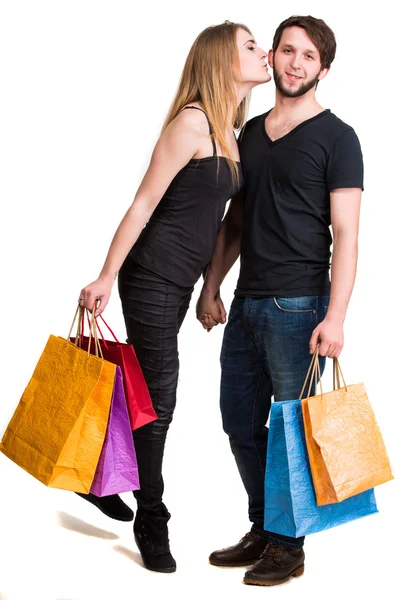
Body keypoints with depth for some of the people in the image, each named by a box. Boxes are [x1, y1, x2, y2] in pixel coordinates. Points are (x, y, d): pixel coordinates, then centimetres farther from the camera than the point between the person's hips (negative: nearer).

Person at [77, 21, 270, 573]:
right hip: (152, 275, -8)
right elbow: (144, 204, -15)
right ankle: (151, 522, 16)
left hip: (182, 279, 8)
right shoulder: (192, 121, -16)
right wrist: (107, 277, -14)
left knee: (146, 386, 17)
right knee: (157, 398, 0)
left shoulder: (229, 131, 11)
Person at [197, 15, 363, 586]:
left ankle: (289, 545, 16)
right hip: (247, 304, 7)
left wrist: (335, 316, -17)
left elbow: (345, 234, -9)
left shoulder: (336, 137, -3)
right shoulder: (251, 132, 15)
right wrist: (210, 288, 15)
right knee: (241, 424, 13)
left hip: (299, 306, -6)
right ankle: (262, 531, 28)